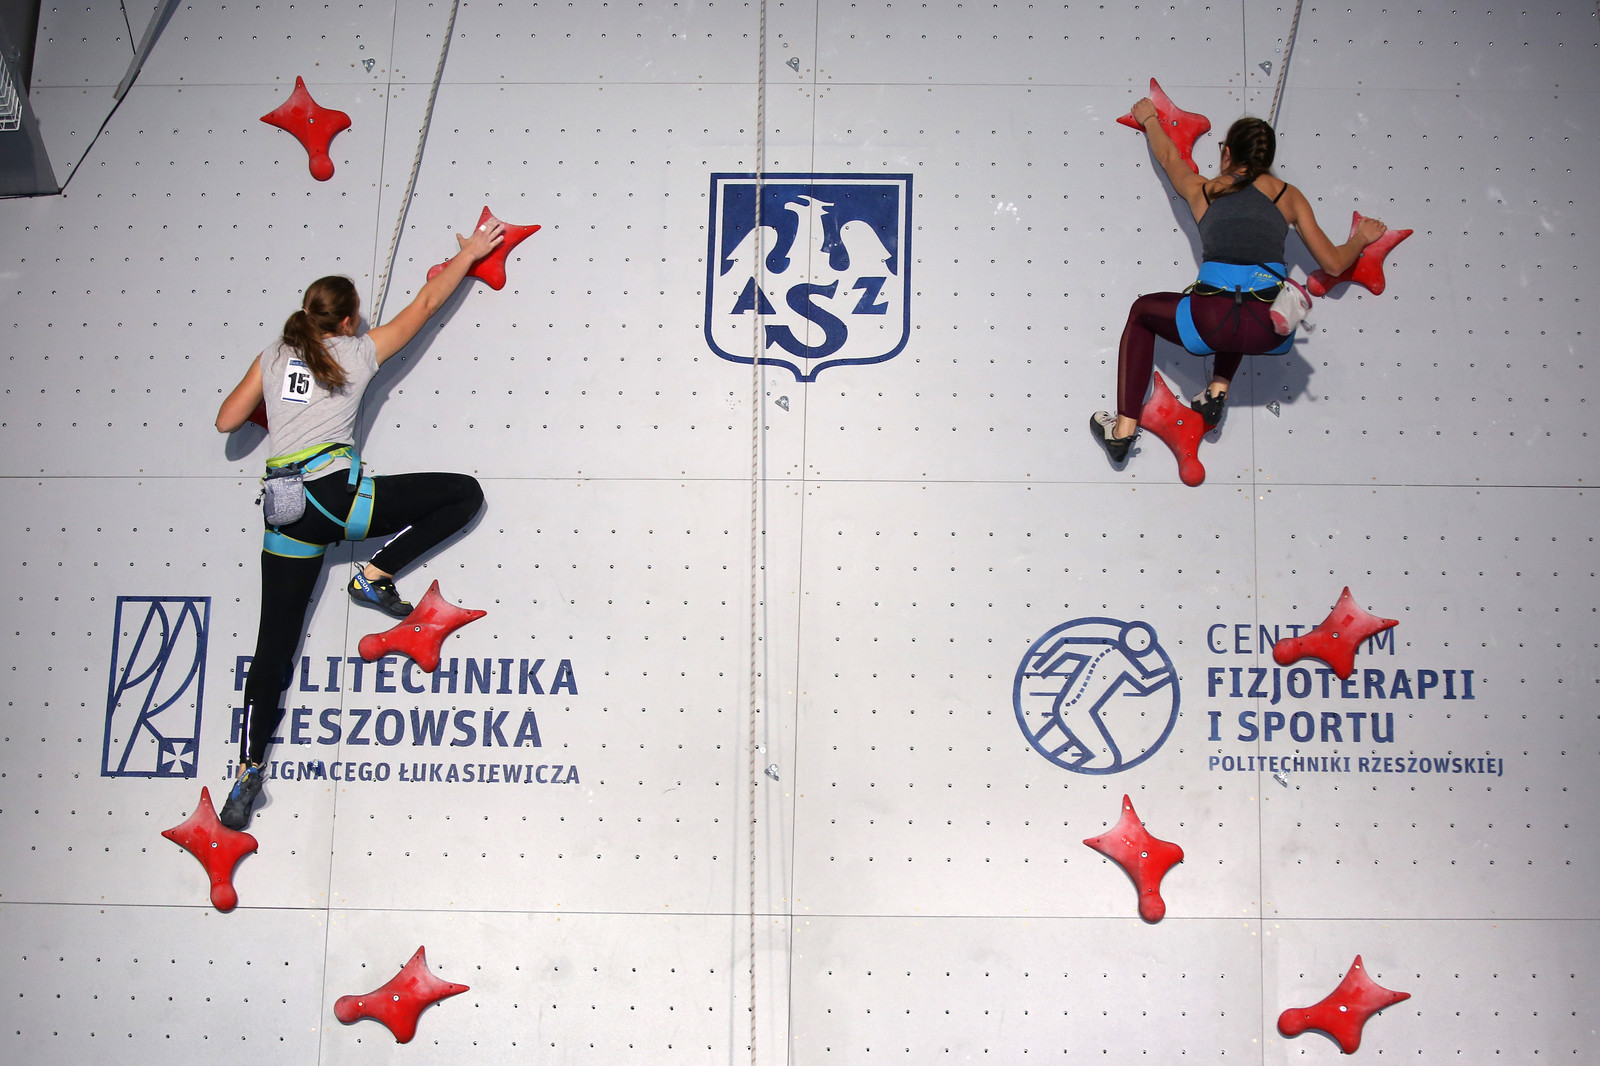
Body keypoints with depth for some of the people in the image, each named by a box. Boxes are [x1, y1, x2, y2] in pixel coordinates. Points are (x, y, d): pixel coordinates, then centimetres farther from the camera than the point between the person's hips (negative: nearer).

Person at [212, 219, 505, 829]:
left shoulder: (273, 358, 17)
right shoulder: (359, 352, 8)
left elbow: (225, 421, 19)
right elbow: (425, 305, 17)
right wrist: (469, 254, 29)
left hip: (286, 512, 5)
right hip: (336, 492, -5)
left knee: (274, 645, 8)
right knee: (464, 494, 6)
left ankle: (248, 771, 3)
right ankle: (375, 576, 4)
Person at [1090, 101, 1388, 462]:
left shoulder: (1202, 190, 15)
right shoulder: (1289, 196, 15)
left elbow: (1168, 156, 38)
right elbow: (1334, 263, 18)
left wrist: (1149, 119, 57)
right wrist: (1361, 238, 39)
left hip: (1211, 325, -2)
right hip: (1271, 332, 2)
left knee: (1143, 310, 29)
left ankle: (1123, 430, 20)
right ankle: (1219, 390, 28)